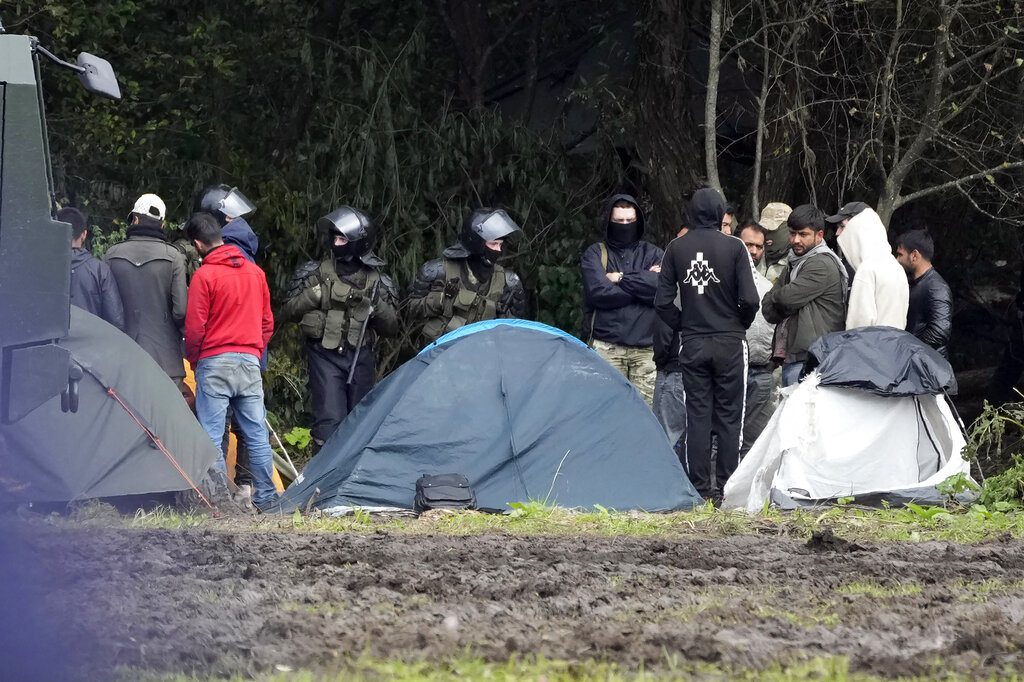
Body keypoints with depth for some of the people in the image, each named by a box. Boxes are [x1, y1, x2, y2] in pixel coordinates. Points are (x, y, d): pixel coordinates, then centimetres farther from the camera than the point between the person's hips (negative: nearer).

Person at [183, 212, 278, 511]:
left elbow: (195, 326, -9)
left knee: (212, 435, -1)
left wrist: (193, 359, 8)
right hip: (250, 360, 5)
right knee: (257, 435, 8)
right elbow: (267, 322, 15)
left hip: (214, 361, -5)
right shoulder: (256, 273, 9)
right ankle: (265, 496, 10)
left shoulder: (204, 276, -9)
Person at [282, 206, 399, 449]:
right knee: (330, 420, -13)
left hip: (360, 358, 3)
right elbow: (289, 310, 5)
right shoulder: (316, 272, 2)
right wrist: (313, 296, -13)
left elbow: (391, 327, 10)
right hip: (326, 356, -3)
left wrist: (376, 308, -10)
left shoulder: (376, 280, 6)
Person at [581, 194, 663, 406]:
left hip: (646, 347, 2)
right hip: (607, 346, -1)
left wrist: (622, 278, -5)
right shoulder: (595, 254, 9)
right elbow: (599, 292, -9)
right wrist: (644, 282, -5)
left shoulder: (653, 254, 14)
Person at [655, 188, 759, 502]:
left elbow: (663, 301, 1)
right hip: (729, 341, -2)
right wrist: (740, 325, 9)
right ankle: (727, 485, 2)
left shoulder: (676, 248, 1)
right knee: (729, 416, 4)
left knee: (697, 414, 6)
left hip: (692, 343, 2)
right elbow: (749, 299, -10)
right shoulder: (733, 247, -7)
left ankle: (700, 487, 4)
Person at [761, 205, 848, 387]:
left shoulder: (822, 265, -9)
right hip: (791, 358, 10)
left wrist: (776, 296, 5)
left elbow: (788, 297, -16)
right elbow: (767, 309, 14)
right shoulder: (793, 264, 21)